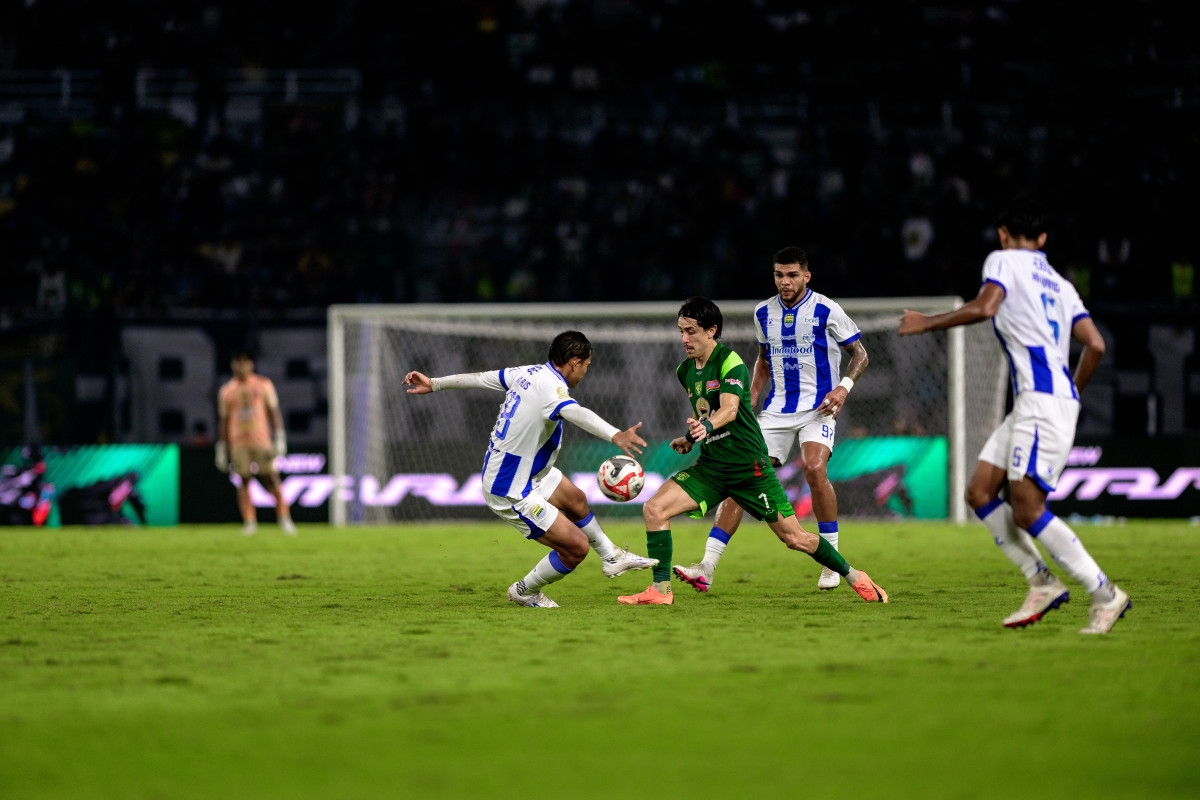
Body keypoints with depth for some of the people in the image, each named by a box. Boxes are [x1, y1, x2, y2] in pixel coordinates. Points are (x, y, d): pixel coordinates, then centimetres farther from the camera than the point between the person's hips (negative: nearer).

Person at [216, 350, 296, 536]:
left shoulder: (264, 384, 7)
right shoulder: (226, 391, 10)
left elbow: (274, 412, 6)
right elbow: (223, 420, 12)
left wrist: (280, 438, -2)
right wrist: (221, 449, 10)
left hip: (262, 441, -1)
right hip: (238, 442, 1)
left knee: (271, 479, -4)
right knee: (244, 482, -3)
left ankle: (285, 519, 1)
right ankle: (249, 523, -1)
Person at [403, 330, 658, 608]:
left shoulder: (529, 373, -4)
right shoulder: (551, 387, -30)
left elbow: (481, 378, 10)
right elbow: (576, 413, -51)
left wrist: (434, 384, 23)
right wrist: (615, 436, -68)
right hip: (511, 493, -10)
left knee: (576, 500, 27)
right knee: (577, 546, -4)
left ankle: (612, 558, 49)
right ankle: (525, 591, 21)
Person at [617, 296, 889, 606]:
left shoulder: (731, 363, -14)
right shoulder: (685, 371, 9)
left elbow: (729, 409, -31)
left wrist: (706, 426, -51)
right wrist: (690, 438, 9)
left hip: (749, 466, -6)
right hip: (710, 465, 6)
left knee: (794, 538, -1)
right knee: (654, 509, -14)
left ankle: (854, 577, 20)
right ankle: (660, 590, -10)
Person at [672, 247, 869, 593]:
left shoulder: (826, 311, -6)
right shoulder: (763, 313, 8)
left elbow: (860, 354, 1)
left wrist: (844, 386, -17)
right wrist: (749, 403, 11)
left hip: (817, 408, -4)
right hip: (776, 409, 4)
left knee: (814, 468, -28)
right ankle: (707, 567, -9)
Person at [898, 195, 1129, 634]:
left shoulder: (1003, 260, 3)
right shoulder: (1060, 284, 24)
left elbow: (984, 306, -17)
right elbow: (1095, 345, 15)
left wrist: (927, 322, -6)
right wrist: (1072, 393, 29)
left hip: (1042, 400, -9)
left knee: (1027, 510, -13)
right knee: (979, 492, 7)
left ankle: (1105, 594, -11)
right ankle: (1041, 582, 4)